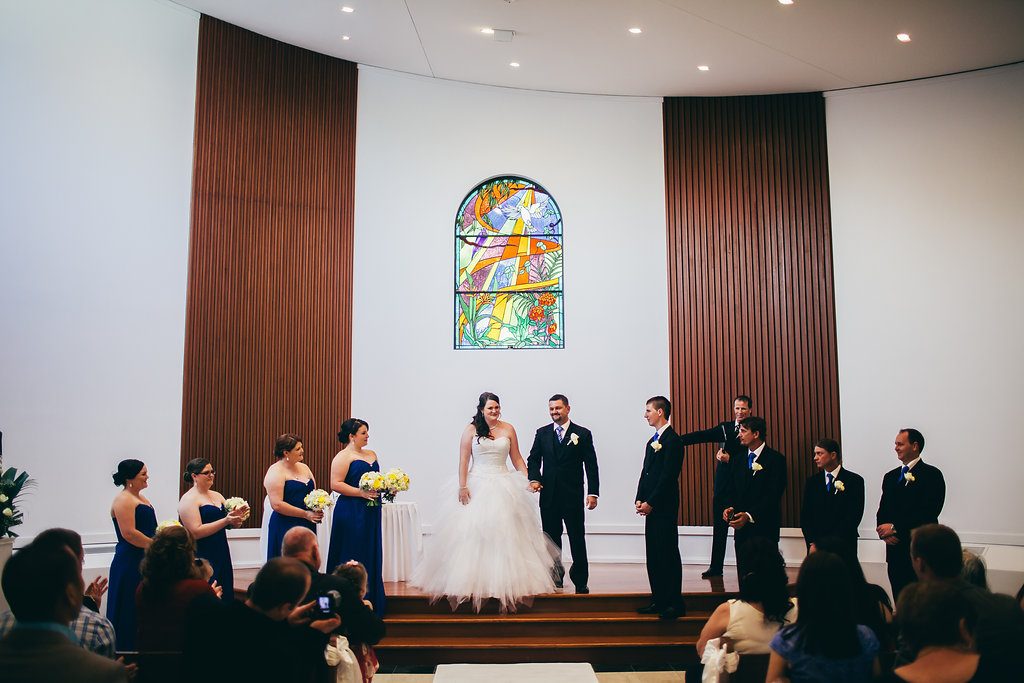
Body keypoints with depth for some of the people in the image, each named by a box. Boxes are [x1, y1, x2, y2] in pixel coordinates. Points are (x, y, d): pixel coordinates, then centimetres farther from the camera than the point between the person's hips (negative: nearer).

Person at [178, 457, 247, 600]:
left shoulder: (217, 496, 14)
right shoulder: (189, 499, -7)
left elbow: (232, 524, 17)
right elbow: (196, 532, -18)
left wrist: (237, 516, -5)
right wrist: (226, 520, -21)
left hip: (221, 556, 7)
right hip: (201, 558, -7)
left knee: (225, 596, 6)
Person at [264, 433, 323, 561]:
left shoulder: (304, 467, 14)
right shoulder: (276, 472, -8)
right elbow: (277, 504, -17)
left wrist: (318, 510, -1)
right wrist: (306, 514, -16)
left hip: (308, 526, 6)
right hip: (286, 528, -6)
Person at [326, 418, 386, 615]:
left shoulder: (371, 454, 16)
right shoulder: (344, 456, -7)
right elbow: (335, 484, -15)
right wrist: (361, 492, -21)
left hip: (371, 512, 8)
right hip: (351, 512, -7)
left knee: (371, 555, 9)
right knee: (353, 557, -4)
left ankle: (370, 601, 16)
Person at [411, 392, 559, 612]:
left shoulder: (508, 429, 7)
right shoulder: (471, 430, 1)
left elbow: (517, 459, 10)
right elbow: (463, 460, -2)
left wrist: (529, 480, 0)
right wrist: (462, 486, -10)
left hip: (504, 486, 2)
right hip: (477, 486, -2)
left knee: (505, 534, 0)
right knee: (473, 532, -3)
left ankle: (507, 580, 6)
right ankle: (472, 579, 5)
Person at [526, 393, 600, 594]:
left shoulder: (583, 434, 0)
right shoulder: (542, 433, 8)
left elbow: (591, 465, -2)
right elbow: (533, 459, 9)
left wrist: (593, 493, -8)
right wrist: (534, 479, -10)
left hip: (573, 496, -3)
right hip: (549, 495, 3)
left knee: (577, 539, 0)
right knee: (551, 538, 10)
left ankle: (580, 581, 9)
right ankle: (556, 578, 20)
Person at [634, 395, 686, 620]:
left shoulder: (672, 440, -11)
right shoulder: (652, 440, 18)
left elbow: (668, 476, -17)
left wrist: (651, 502, -16)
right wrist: (639, 500, 6)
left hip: (664, 507, -9)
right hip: (651, 506, 9)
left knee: (668, 554, -5)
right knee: (653, 555, 11)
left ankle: (675, 604, 1)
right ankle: (658, 600, 18)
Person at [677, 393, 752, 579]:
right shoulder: (725, 427, 10)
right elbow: (702, 435, -2)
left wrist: (730, 458, -26)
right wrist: (677, 440, -14)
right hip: (723, 485, 4)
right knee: (719, 527, 7)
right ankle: (716, 567, 14)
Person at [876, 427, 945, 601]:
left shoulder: (932, 475, -5)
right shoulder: (890, 477, 15)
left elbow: (928, 512, -14)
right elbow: (882, 510, 14)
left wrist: (895, 527, -14)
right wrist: (884, 532, -6)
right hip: (895, 550, 6)